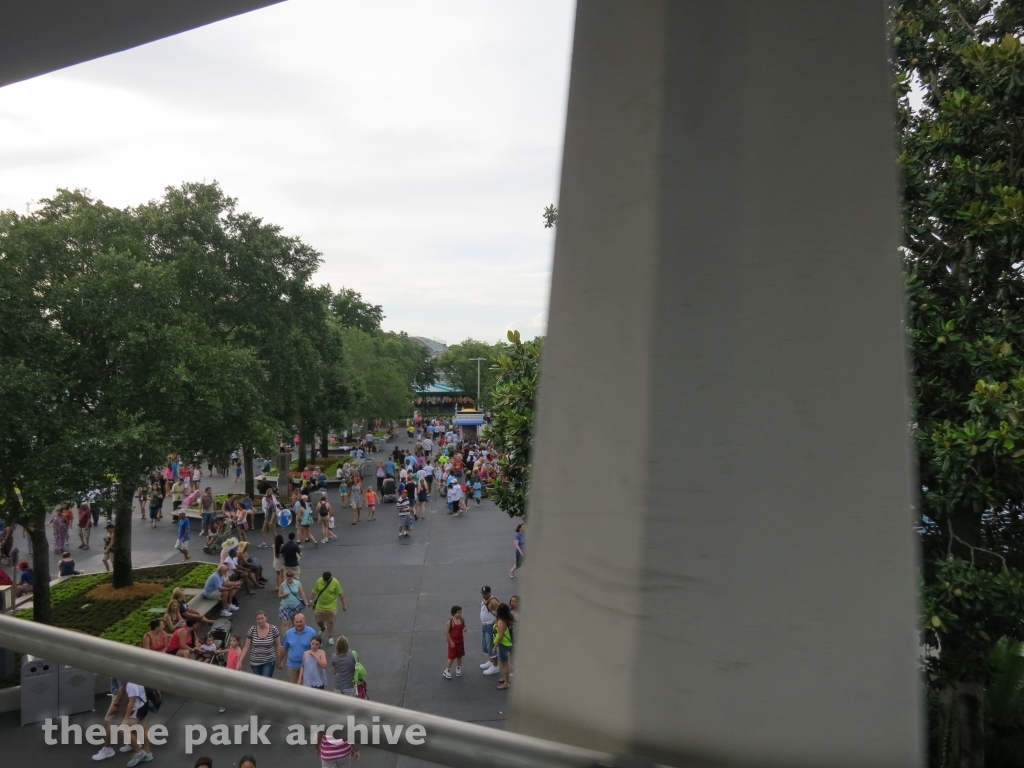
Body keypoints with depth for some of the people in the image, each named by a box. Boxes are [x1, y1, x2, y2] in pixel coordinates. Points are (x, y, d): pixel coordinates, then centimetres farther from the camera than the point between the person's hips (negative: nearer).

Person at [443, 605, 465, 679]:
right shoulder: (450, 621, -21)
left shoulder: (462, 620, -4)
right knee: (451, 657, 0)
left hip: (460, 640, 5)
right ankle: (447, 671, 15)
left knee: (459, 656, 16)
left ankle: (458, 669, 35)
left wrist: (464, 629, -13)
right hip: (453, 641, -5)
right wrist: (451, 642, -17)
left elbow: (464, 626, 13)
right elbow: (447, 632, -17)